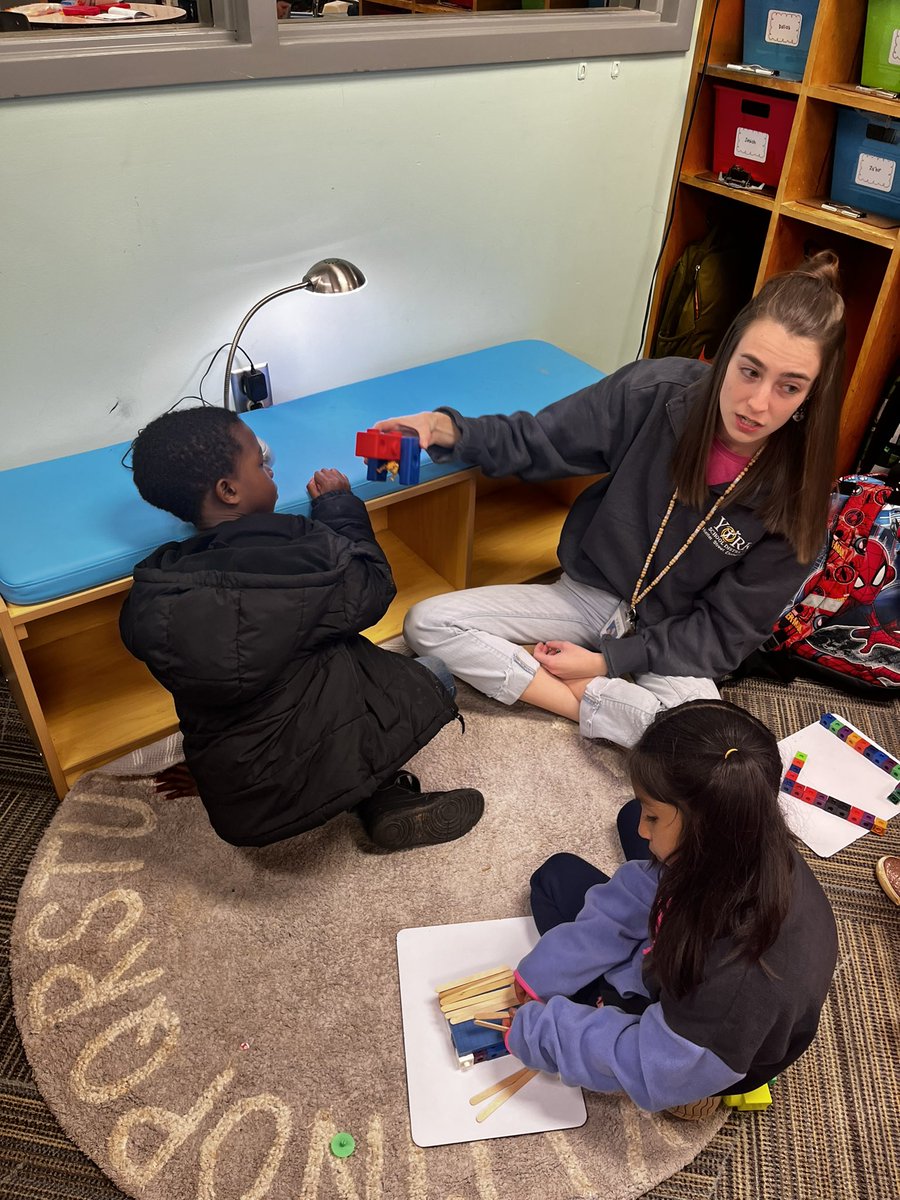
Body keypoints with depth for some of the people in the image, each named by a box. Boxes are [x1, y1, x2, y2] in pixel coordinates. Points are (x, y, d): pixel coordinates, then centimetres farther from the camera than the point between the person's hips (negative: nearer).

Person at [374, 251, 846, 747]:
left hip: (673, 638, -2)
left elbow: (727, 631, -12)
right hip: (590, 591, 2)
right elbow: (536, 443, -6)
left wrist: (608, 660, -17)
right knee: (427, 622, -14)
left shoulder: (796, 497, -19)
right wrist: (447, 428, -24)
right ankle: (598, 703, -16)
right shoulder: (654, 393, -19)